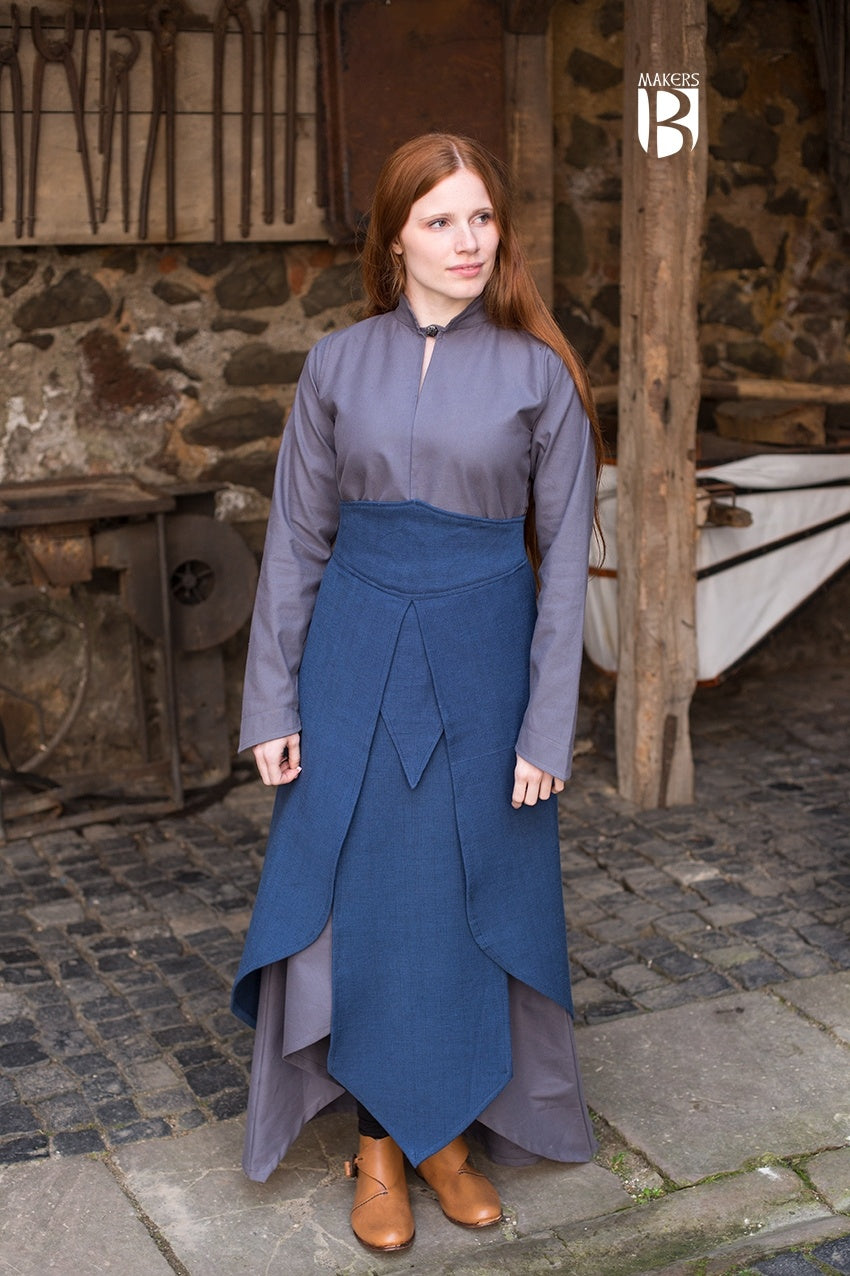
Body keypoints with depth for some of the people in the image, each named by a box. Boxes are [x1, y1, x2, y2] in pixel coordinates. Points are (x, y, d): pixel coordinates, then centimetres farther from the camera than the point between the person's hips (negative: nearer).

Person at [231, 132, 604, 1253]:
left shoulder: (539, 373, -2)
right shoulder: (339, 364, 1)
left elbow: (565, 556, -3)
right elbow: (296, 542, 3)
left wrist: (548, 729, -7)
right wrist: (273, 704, -1)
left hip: (481, 659, -1)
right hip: (355, 652, 1)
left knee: (469, 899, 9)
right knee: (359, 897, 5)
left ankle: (446, 1129, 29)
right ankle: (381, 1141, 23)